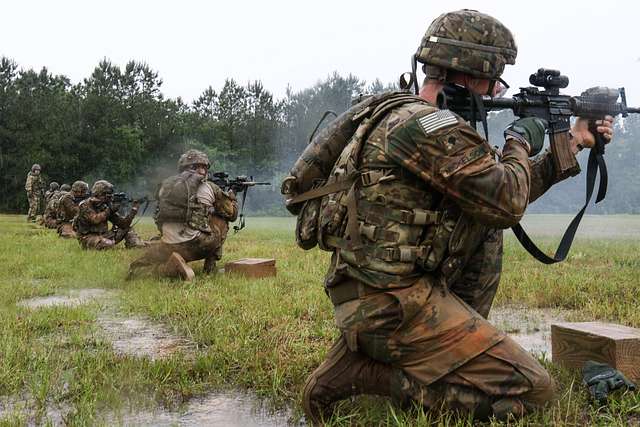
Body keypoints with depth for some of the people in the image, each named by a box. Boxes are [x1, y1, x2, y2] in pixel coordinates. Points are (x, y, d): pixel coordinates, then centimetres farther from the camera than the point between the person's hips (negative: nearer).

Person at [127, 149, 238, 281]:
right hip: (198, 246, -2)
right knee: (221, 219, 21)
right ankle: (211, 262, 17)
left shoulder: (165, 185, 10)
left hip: (169, 247, 2)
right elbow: (232, 213, 12)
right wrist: (231, 197, 33)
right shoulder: (209, 188, 1)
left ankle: (171, 266, -4)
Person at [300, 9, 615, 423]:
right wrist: (520, 143, 4)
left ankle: (466, 341, 16)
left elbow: (500, 191, 22)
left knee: (488, 232, 21)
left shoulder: (434, 124, 15)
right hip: (391, 305, -10)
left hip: (382, 288, 10)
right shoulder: (428, 125, -17)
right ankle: (362, 370, -8)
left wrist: (572, 142, 27)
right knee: (533, 388, -8)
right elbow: (507, 203, -15)